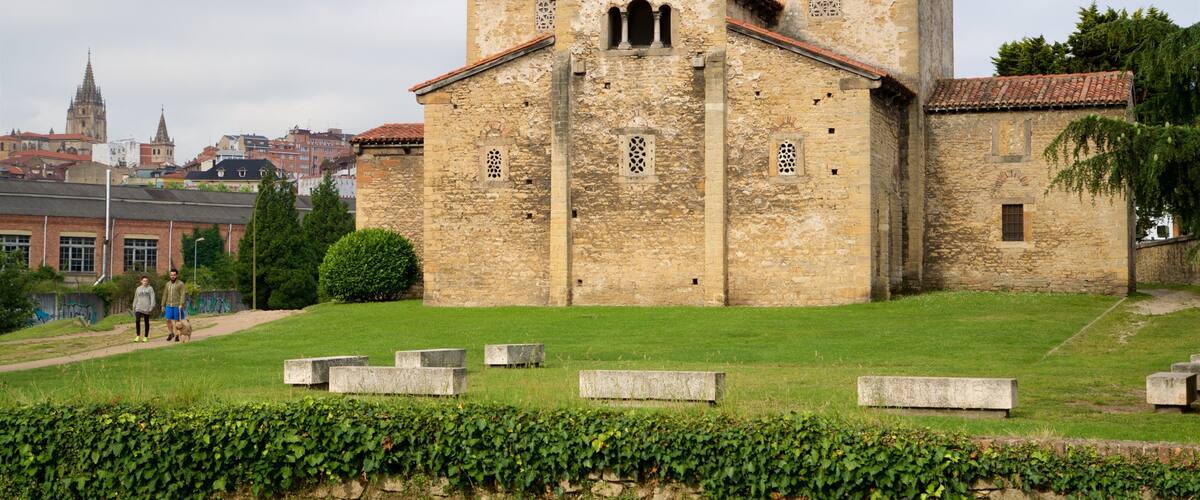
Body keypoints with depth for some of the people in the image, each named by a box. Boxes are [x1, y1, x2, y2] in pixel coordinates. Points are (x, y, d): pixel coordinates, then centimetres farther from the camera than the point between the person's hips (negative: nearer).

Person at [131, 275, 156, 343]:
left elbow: (152, 298, -4)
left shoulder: (150, 288, 2)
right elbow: (135, 299, 17)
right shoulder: (138, 289, 12)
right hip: (139, 308, 2)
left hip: (146, 308, -2)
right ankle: (138, 336, -5)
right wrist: (134, 307, 13)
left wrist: (152, 307, -15)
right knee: (137, 320, -15)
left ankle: (146, 337, 12)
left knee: (146, 322, 3)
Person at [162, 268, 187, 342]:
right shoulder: (168, 284, 12)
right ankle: (171, 333, 16)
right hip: (169, 305, 4)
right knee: (168, 319, -2)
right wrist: (163, 305, 11)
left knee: (177, 321, 1)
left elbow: (183, 295, -10)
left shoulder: (180, 284, -4)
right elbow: (165, 295, 14)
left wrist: (181, 304, -20)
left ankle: (177, 335, 9)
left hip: (177, 306, -4)